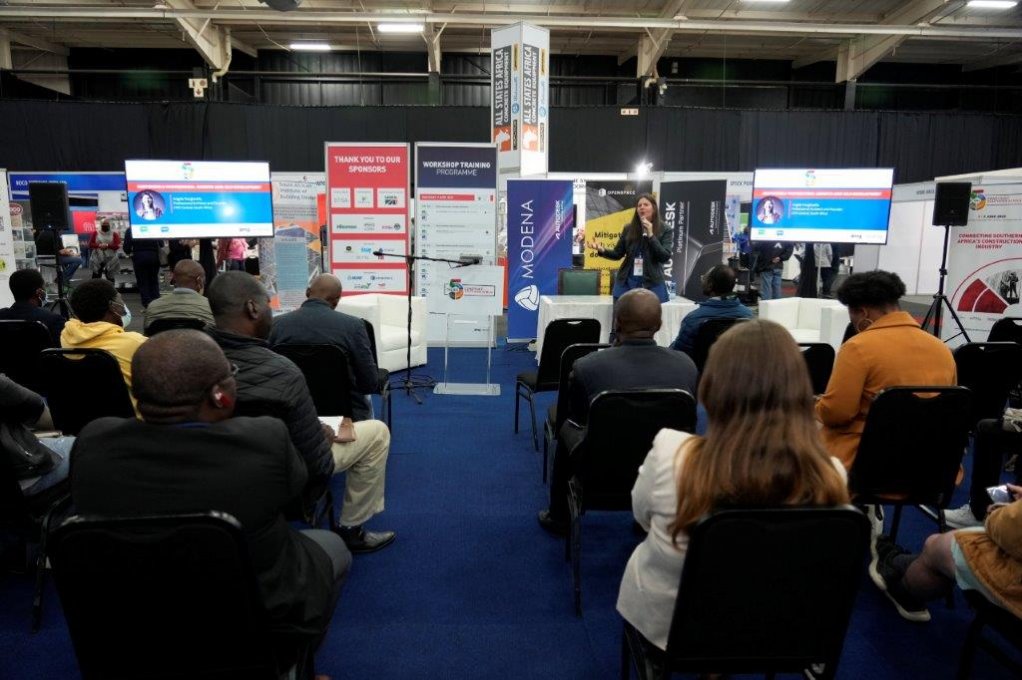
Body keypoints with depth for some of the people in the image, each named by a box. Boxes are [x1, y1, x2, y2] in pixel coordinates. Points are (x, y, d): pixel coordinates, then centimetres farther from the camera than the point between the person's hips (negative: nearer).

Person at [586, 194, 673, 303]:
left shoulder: (665, 231, -1)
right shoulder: (629, 228, 5)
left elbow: (665, 257, -11)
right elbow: (618, 253, 7)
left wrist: (650, 235, -16)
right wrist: (601, 250, -13)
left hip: (652, 284, -2)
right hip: (626, 282, 2)